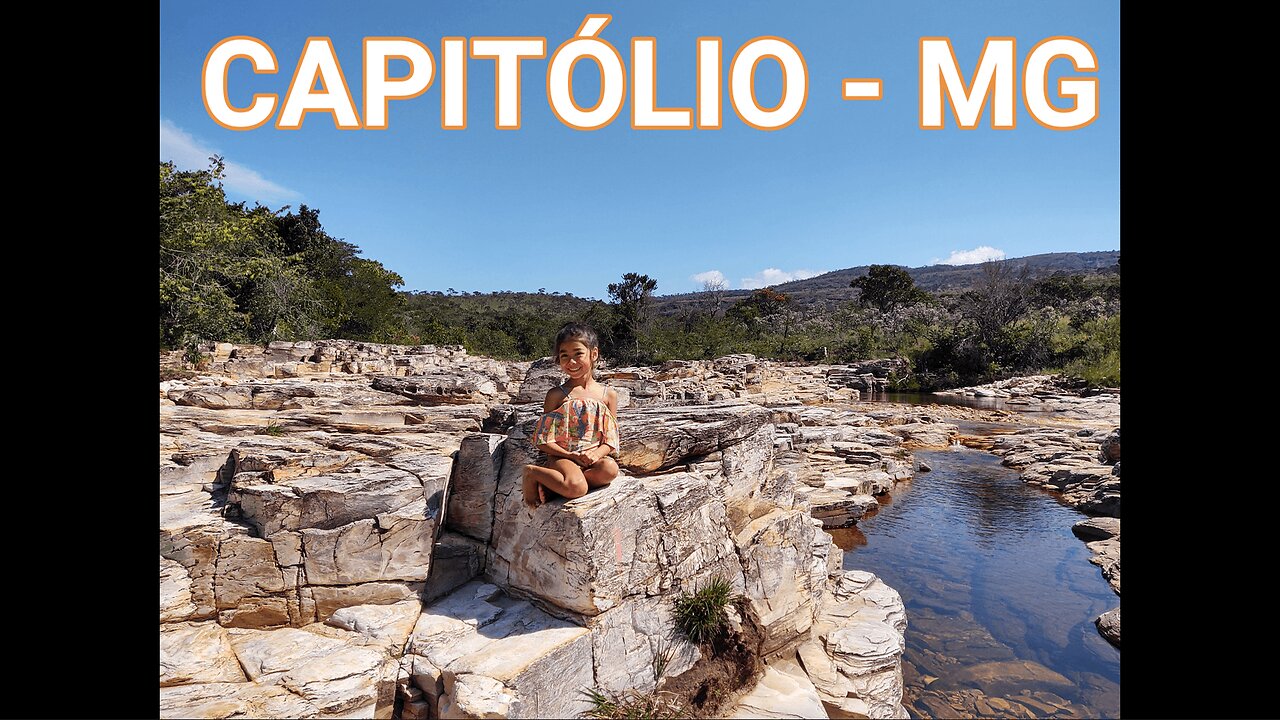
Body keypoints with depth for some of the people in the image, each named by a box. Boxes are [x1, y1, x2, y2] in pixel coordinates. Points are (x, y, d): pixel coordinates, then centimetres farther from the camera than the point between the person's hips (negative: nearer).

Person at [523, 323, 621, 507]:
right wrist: (571, 456, -14)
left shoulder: (608, 395, 7)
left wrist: (595, 454, -14)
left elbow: (611, 439, 7)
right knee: (576, 488, -35)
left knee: (610, 469, -32)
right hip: (562, 457, -3)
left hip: (593, 458, 4)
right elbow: (543, 441, -1)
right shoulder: (557, 395, 1)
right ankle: (533, 473, -7)